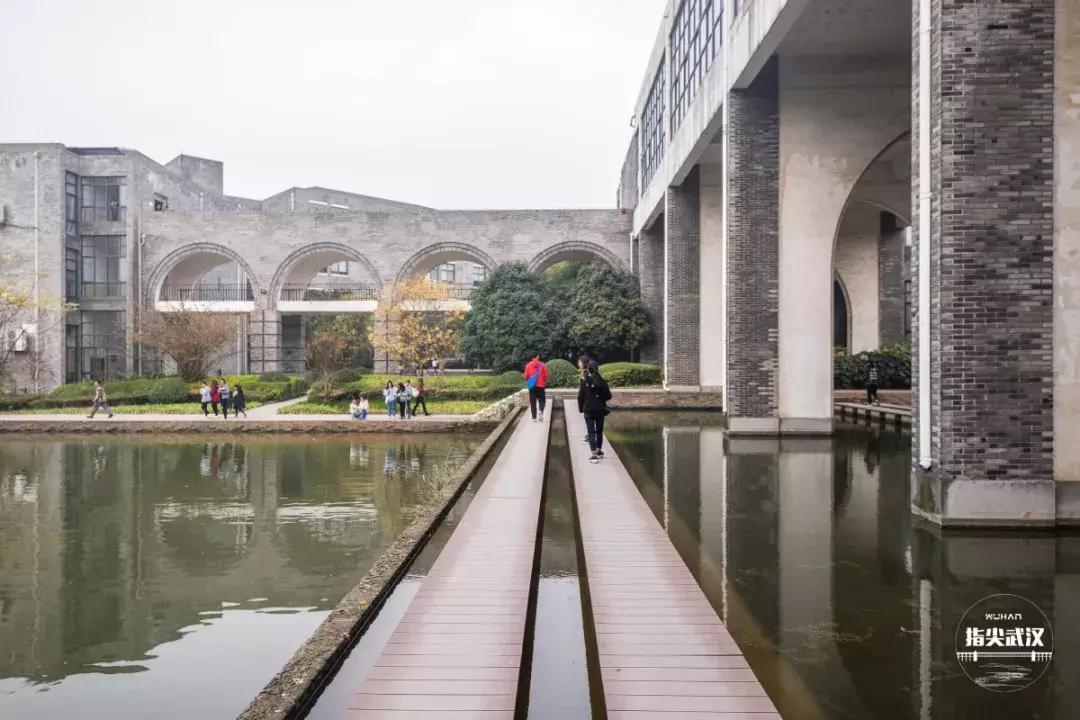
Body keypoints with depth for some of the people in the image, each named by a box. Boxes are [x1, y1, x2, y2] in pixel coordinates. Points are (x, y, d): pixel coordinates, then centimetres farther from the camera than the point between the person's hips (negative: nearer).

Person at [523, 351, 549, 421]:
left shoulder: (528, 365, -1)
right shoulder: (542, 365, -3)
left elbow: (526, 377, 1)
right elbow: (546, 376, 0)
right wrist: (545, 383, 17)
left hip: (532, 386, 1)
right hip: (540, 386, -1)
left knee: (533, 402, 6)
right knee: (542, 400, 11)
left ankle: (534, 417, 4)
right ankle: (541, 411, -17)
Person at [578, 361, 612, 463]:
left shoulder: (584, 382, -9)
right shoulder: (602, 382, -6)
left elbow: (580, 397, -7)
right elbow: (608, 396, -3)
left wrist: (580, 408, 7)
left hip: (588, 410, -2)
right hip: (600, 409, 2)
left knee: (591, 432, -2)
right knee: (599, 430, 18)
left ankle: (594, 454, -11)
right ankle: (599, 450, 29)